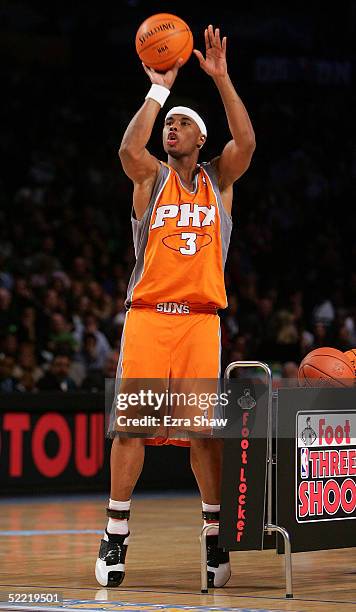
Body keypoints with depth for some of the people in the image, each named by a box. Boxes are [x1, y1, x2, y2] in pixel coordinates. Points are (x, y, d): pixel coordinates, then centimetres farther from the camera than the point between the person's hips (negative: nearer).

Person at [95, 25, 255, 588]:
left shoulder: (219, 180, 11)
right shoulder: (151, 178, 7)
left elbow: (245, 141, -8)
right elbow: (129, 148, -16)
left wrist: (221, 78, -11)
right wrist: (159, 89, -13)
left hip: (200, 320, 1)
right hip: (147, 316, -1)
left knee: (205, 430, -1)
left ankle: (216, 538, 7)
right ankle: (115, 537, 3)